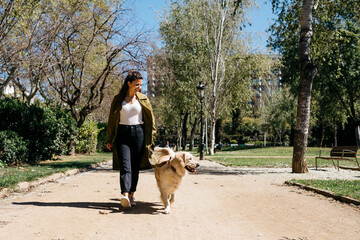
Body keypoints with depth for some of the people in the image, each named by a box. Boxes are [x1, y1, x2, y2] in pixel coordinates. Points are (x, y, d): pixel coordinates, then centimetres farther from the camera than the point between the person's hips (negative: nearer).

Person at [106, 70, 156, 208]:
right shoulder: (118, 99, 6)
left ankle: (132, 195, 16)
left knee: (135, 166, 4)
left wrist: (151, 138, 5)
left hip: (138, 133, 1)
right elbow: (112, 119, 9)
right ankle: (125, 195, -27)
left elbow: (150, 119, 9)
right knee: (125, 166, -14)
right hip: (122, 134, -1)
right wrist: (110, 139, 7)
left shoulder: (143, 99, 7)